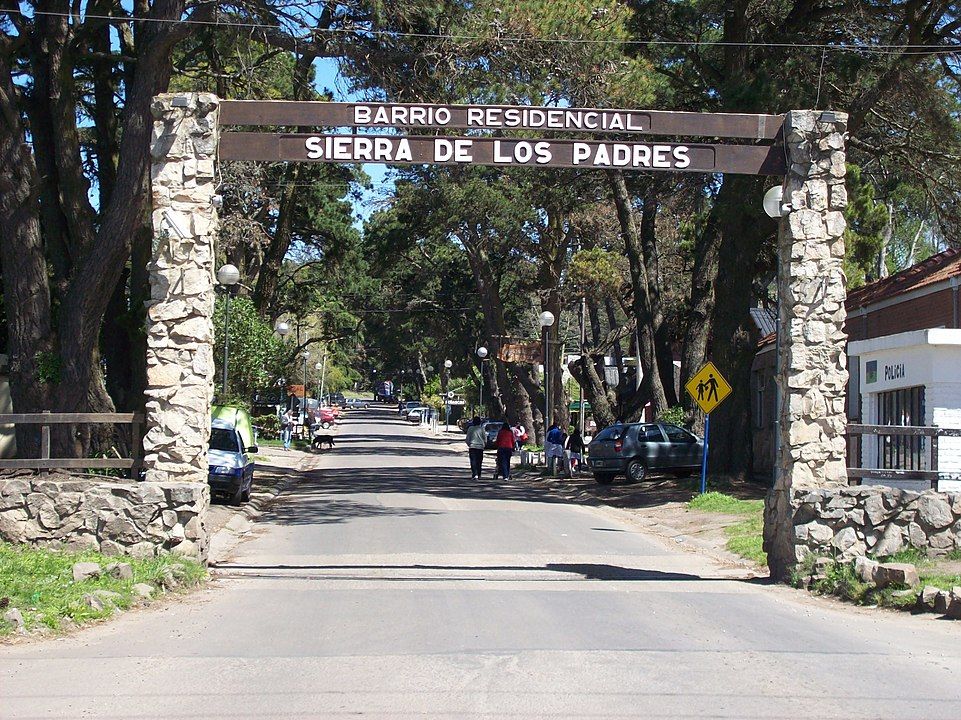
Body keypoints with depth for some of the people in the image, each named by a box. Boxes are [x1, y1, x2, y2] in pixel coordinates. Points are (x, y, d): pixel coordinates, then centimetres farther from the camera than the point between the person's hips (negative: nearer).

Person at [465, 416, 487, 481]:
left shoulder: (470, 428, -2)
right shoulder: (481, 429, 0)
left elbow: (468, 438, 2)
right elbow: (485, 438, 4)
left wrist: (468, 444, 18)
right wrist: (484, 445, 20)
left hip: (472, 446, -2)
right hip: (480, 446, 2)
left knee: (473, 461, -6)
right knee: (479, 462, 10)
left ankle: (475, 474, -21)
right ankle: (478, 475, 15)